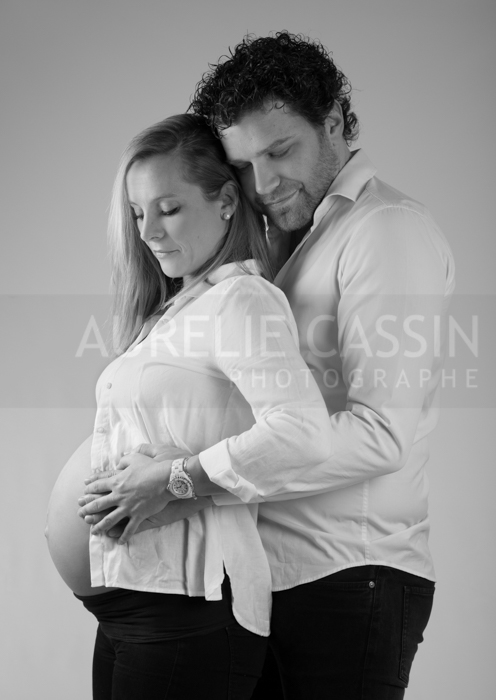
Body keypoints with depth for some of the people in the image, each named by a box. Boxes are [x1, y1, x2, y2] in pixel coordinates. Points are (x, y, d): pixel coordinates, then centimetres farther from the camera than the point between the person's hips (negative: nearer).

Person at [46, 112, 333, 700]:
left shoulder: (240, 299, -9)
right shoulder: (169, 311, 18)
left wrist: (174, 478, -18)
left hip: (190, 600, -8)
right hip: (124, 596, 8)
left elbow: (302, 433, -23)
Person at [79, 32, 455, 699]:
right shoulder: (283, 242, 20)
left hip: (350, 576, -8)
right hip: (267, 572, 8)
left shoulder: (389, 230, -8)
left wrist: (188, 479, -22)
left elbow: (380, 432, -20)